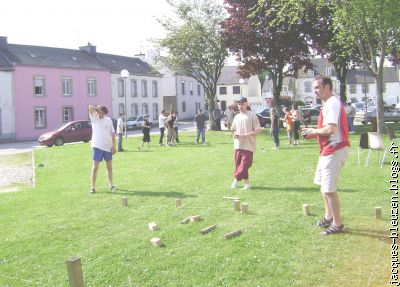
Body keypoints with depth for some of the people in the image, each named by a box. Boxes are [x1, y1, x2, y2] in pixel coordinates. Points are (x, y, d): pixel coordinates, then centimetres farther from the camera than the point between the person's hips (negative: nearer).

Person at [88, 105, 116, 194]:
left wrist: (114, 146, 2)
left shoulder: (108, 120, 6)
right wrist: (98, 108, -4)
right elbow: (90, 107, -19)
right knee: (95, 168, -2)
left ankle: (111, 185, 24)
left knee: (109, 167, 12)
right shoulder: (94, 119, -1)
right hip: (97, 146, -3)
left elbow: (112, 133, 7)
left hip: (108, 147, 3)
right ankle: (92, 187, 2)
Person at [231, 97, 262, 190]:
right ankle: (246, 182, 14)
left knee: (245, 163, -9)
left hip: (248, 145, -6)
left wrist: (245, 135, -17)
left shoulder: (252, 116, -5)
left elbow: (258, 130, -10)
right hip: (238, 145, 6)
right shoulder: (237, 117, 14)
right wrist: (235, 134, -1)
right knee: (238, 164, 6)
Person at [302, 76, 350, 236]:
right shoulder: (329, 103, 16)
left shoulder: (332, 103, -17)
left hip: (334, 150, -11)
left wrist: (314, 131, -12)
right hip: (329, 150, 11)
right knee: (323, 184, 22)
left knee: (329, 188, -8)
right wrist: (314, 133, 4)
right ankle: (329, 217, 35)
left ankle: (337, 224, 3)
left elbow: (331, 129, -28)